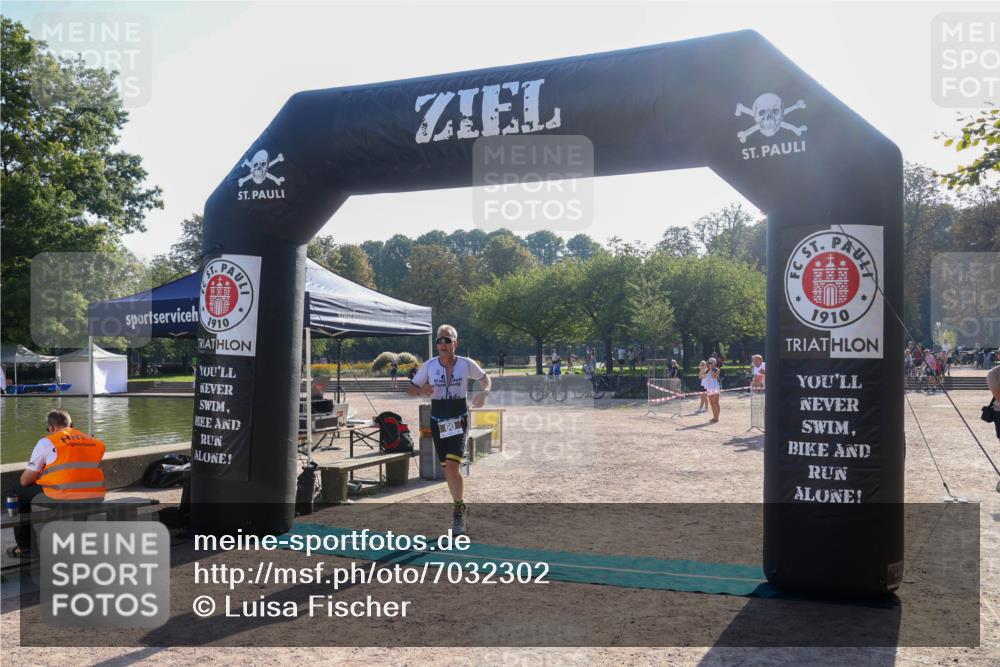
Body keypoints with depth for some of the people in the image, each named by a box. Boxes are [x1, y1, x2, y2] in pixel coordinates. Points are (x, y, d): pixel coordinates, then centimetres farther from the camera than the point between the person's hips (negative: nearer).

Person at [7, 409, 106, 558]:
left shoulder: (47, 442, 2)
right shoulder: (93, 442, 15)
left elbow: (25, 480, 8)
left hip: (62, 498, -5)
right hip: (95, 498, 5)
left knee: (20, 490, 23)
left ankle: (25, 548, 28)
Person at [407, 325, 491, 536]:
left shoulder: (466, 364, -5)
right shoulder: (429, 365, -1)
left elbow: (485, 378, 12)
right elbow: (410, 389, 5)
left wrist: (484, 392, -9)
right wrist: (421, 390, -18)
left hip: (458, 421, -3)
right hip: (437, 421, 3)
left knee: (452, 464, -19)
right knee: (447, 467, 10)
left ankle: (459, 509, -4)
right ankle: (461, 507, 29)